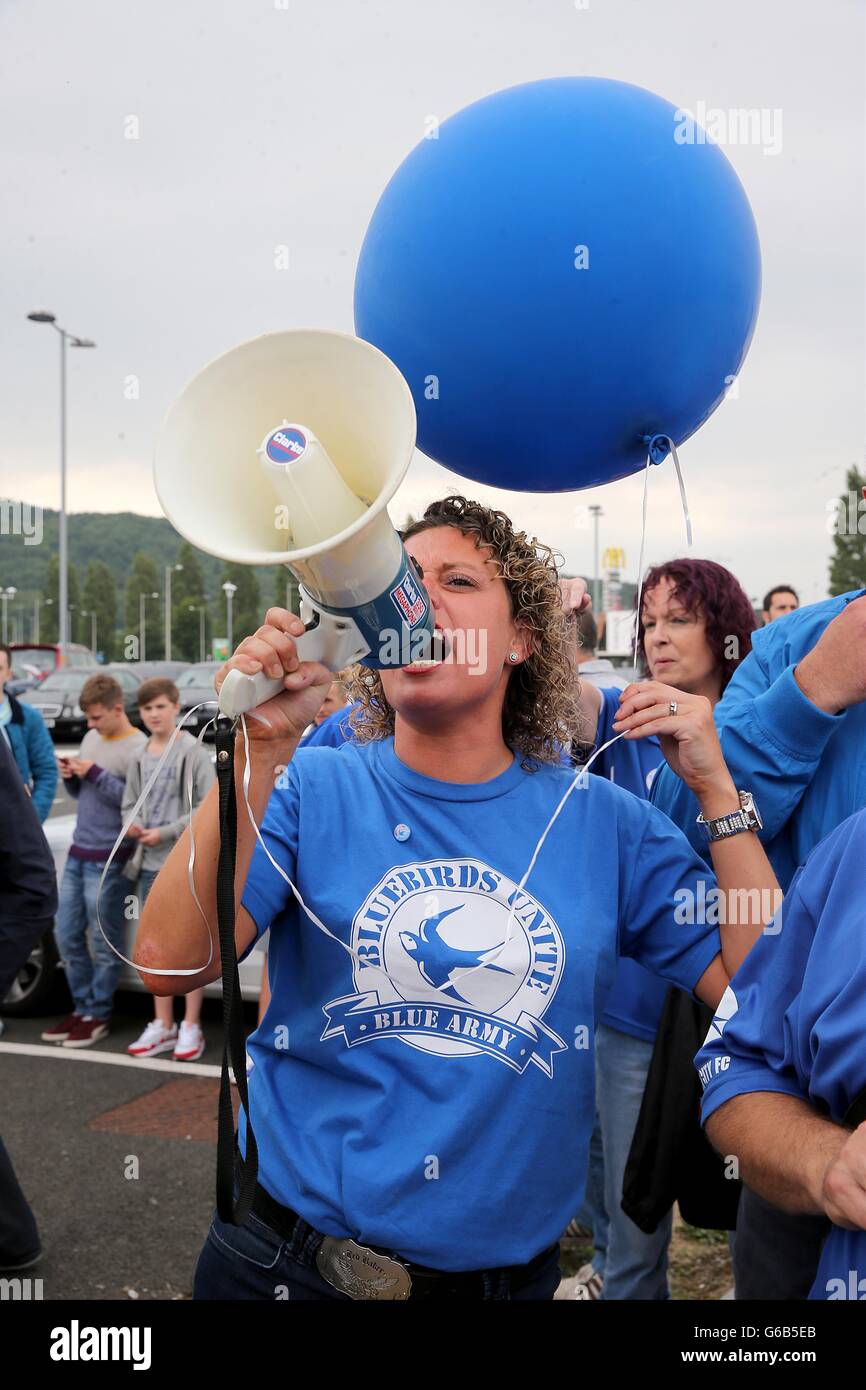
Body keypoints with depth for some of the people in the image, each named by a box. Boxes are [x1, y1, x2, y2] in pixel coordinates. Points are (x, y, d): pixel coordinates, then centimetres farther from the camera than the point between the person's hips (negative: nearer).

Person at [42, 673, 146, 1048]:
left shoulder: (138, 748, -12)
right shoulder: (91, 738, 12)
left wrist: (96, 774, -19)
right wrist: (70, 777, 0)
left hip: (109, 860, -8)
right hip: (77, 854, 8)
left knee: (103, 944, -1)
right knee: (67, 935, 13)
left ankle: (97, 1016, 12)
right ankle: (82, 1007, 25)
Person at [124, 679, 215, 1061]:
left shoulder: (193, 753, -8)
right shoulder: (139, 758, 9)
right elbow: (129, 804, 16)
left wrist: (166, 833, -15)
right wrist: (132, 824, -6)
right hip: (150, 865, 6)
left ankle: (191, 1027, 12)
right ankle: (163, 1025, 23)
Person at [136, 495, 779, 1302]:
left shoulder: (601, 822, -4)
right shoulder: (314, 789, -8)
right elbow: (170, 965, -21)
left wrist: (713, 787, -11)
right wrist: (263, 748, -28)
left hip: (507, 1271, 2)